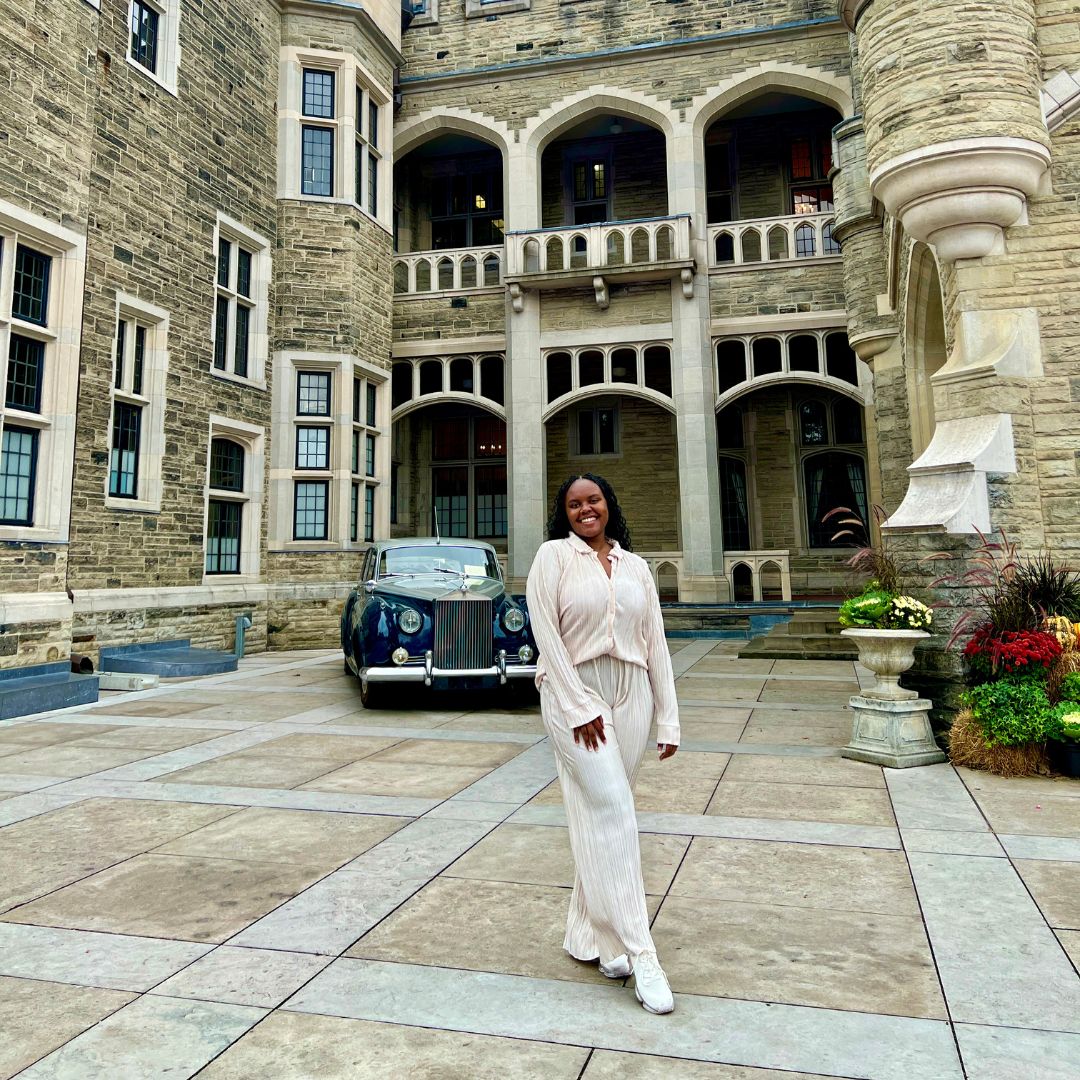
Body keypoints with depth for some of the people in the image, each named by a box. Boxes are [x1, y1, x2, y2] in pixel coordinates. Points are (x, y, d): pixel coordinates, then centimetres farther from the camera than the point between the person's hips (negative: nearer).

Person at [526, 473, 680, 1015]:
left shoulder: (636, 566, 11)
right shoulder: (553, 556, -1)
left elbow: (656, 644, 9)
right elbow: (546, 634, -9)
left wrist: (668, 720, 6)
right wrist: (579, 708, -13)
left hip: (630, 697, 4)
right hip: (574, 695, -4)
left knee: (604, 815, 10)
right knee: (610, 812, -9)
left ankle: (587, 934, 25)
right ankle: (638, 954, -2)